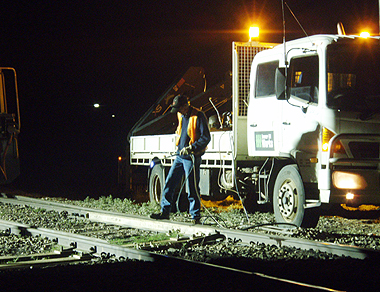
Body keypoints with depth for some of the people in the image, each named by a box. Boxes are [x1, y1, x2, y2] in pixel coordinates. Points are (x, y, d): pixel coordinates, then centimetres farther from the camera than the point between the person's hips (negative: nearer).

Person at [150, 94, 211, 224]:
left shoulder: (198, 116, -13)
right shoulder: (181, 115, 12)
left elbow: (206, 138, -15)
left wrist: (191, 148, -21)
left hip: (191, 158, -8)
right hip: (180, 155, 8)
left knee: (192, 188, -4)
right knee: (169, 182, 6)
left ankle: (195, 215, 6)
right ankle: (165, 211, 14)